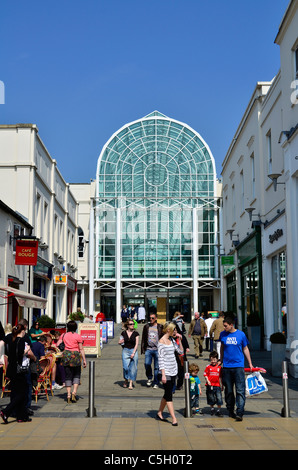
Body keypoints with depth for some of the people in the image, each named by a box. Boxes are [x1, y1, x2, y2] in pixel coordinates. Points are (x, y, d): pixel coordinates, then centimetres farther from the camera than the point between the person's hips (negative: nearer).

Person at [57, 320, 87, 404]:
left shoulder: (63, 335, 6)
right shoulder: (78, 336, -2)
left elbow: (57, 344, 2)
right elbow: (81, 349, -2)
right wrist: (84, 360, 0)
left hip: (66, 354, 3)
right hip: (75, 355, -2)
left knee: (68, 375, 8)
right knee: (76, 375, 9)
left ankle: (68, 394, 2)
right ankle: (74, 391, -7)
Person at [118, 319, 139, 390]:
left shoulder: (135, 333, 1)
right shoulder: (123, 333, 4)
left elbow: (136, 344, -2)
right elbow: (120, 342, 14)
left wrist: (133, 353, -11)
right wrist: (121, 342, -10)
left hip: (133, 350, 0)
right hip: (125, 350, 0)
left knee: (133, 368, -3)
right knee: (126, 367, -8)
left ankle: (131, 383, 5)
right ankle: (126, 380, 17)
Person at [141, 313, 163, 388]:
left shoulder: (160, 327, 3)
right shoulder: (146, 327, 11)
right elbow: (143, 339, 13)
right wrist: (143, 349, 7)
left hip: (157, 349, -2)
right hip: (148, 349, 2)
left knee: (157, 367, 1)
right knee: (147, 364, -13)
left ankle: (156, 383, 13)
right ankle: (149, 378, 12)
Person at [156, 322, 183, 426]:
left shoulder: (172, 340, 10)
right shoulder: (161, 341, -11)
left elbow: (180, 351, 13)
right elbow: (161, 359, -14)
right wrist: (163, 374, -18)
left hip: (173, 371, 8)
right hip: (166, 371, -7)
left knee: (168, 394, 14)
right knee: (169, 395, -4)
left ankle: (159, 413, 28)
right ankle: (174, 418, -2)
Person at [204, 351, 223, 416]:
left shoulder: (219, 367, 3)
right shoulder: (208, 367, 0)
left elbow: (220, 377, 10)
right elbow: (205, 374, 3)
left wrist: (221, 385, 12)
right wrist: (207, 381, -11)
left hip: (217, 385, 0)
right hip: (210, 385, 0)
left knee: (219, 398, -7)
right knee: (211, 398, 10)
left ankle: (219, 410, 4)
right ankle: (212, 409, 31)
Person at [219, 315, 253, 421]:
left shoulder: (241, 334, -1)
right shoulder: (223, 334, 4)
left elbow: (245, 349, 9)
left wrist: (250, 363, 11)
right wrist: (221, 360, 21)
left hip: (238, 366, -2)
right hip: (226, 366, 2)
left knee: (240, 390, -10)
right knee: (228, 391, 10)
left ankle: (240, 413, -11)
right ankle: (230, 411, 23)